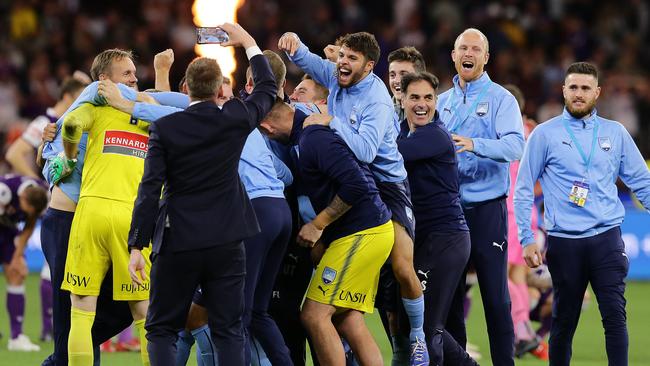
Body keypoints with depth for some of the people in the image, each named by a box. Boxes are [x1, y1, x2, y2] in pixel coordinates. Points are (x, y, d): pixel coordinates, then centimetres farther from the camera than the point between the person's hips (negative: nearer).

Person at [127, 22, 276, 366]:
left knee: (162, 329, 8)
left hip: (177, 241, -2)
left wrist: (136, 247, -7)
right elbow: (268, 89, 18)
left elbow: (150, 189, -11)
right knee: (228, 331, 6)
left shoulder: (164, 128, -8)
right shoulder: (235, 119, -3)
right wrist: (248, 43, 29)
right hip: (226, 241, 2)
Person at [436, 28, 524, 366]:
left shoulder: (500, 99, -1)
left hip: (487, 208, -5)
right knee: (448, 295, 7)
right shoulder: (441, 103, 15)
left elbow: (514, 145, -16)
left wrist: (475, 145, -32)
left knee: (495, 296, -5)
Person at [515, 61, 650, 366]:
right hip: (564, 242, -1)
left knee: (615, 316, -11)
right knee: (563, 322, 6)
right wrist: (527, 239, -2)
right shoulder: (544, 135, 4)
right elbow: (523, 190, 5)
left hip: (607, 238, 1)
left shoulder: (615, 133, 10)